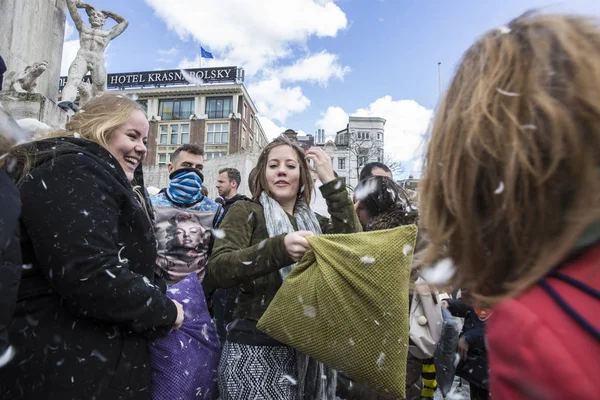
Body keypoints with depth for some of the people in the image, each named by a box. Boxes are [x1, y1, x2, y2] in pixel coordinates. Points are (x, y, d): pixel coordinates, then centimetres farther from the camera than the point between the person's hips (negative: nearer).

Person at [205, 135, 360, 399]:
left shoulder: (314, 222, 10)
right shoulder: (246, 212, -2)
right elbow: (216, 270, -16)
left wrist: (330, 180, -10)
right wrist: (279, 247, -32)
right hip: (256, 348, -4)